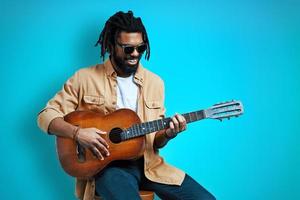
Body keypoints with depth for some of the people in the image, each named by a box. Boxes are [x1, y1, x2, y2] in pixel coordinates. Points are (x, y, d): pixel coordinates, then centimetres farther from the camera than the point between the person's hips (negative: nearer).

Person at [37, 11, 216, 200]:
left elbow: (154, 140, 14)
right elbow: (46, 115, -1)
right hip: (106, 165, -4)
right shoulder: (85, 78, -1)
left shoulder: (155, 82, 10)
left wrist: (167, 134, -9)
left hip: (147, 162, 4)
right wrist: (77, 132, -18)